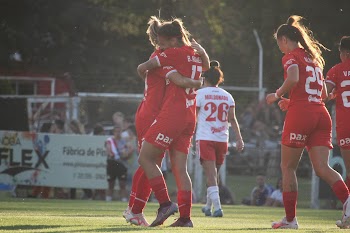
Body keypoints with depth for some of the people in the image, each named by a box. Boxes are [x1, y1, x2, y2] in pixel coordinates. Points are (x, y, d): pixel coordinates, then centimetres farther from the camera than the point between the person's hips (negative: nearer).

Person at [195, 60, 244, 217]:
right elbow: (232, 119, 3)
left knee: (210, 174, -8)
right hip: (222, 139, 4)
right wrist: (239, 139, 3)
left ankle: (217, 207, -21)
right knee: (214, 174, 17)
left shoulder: (200, 94, 0)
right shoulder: (227, 96, 10)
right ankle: (208, 206, 28)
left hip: (204, 138, -4)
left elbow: (193, 118, -1)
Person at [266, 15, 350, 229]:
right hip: (322, 115, 6)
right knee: (322, 168, -4)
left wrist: (277, 95, -4)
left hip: (300, 114, -6)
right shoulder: (314, 58, 23)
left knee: (288, 167, 7)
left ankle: (290, 218, 8)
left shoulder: (291, 56, 1)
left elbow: (293, 79, -20)